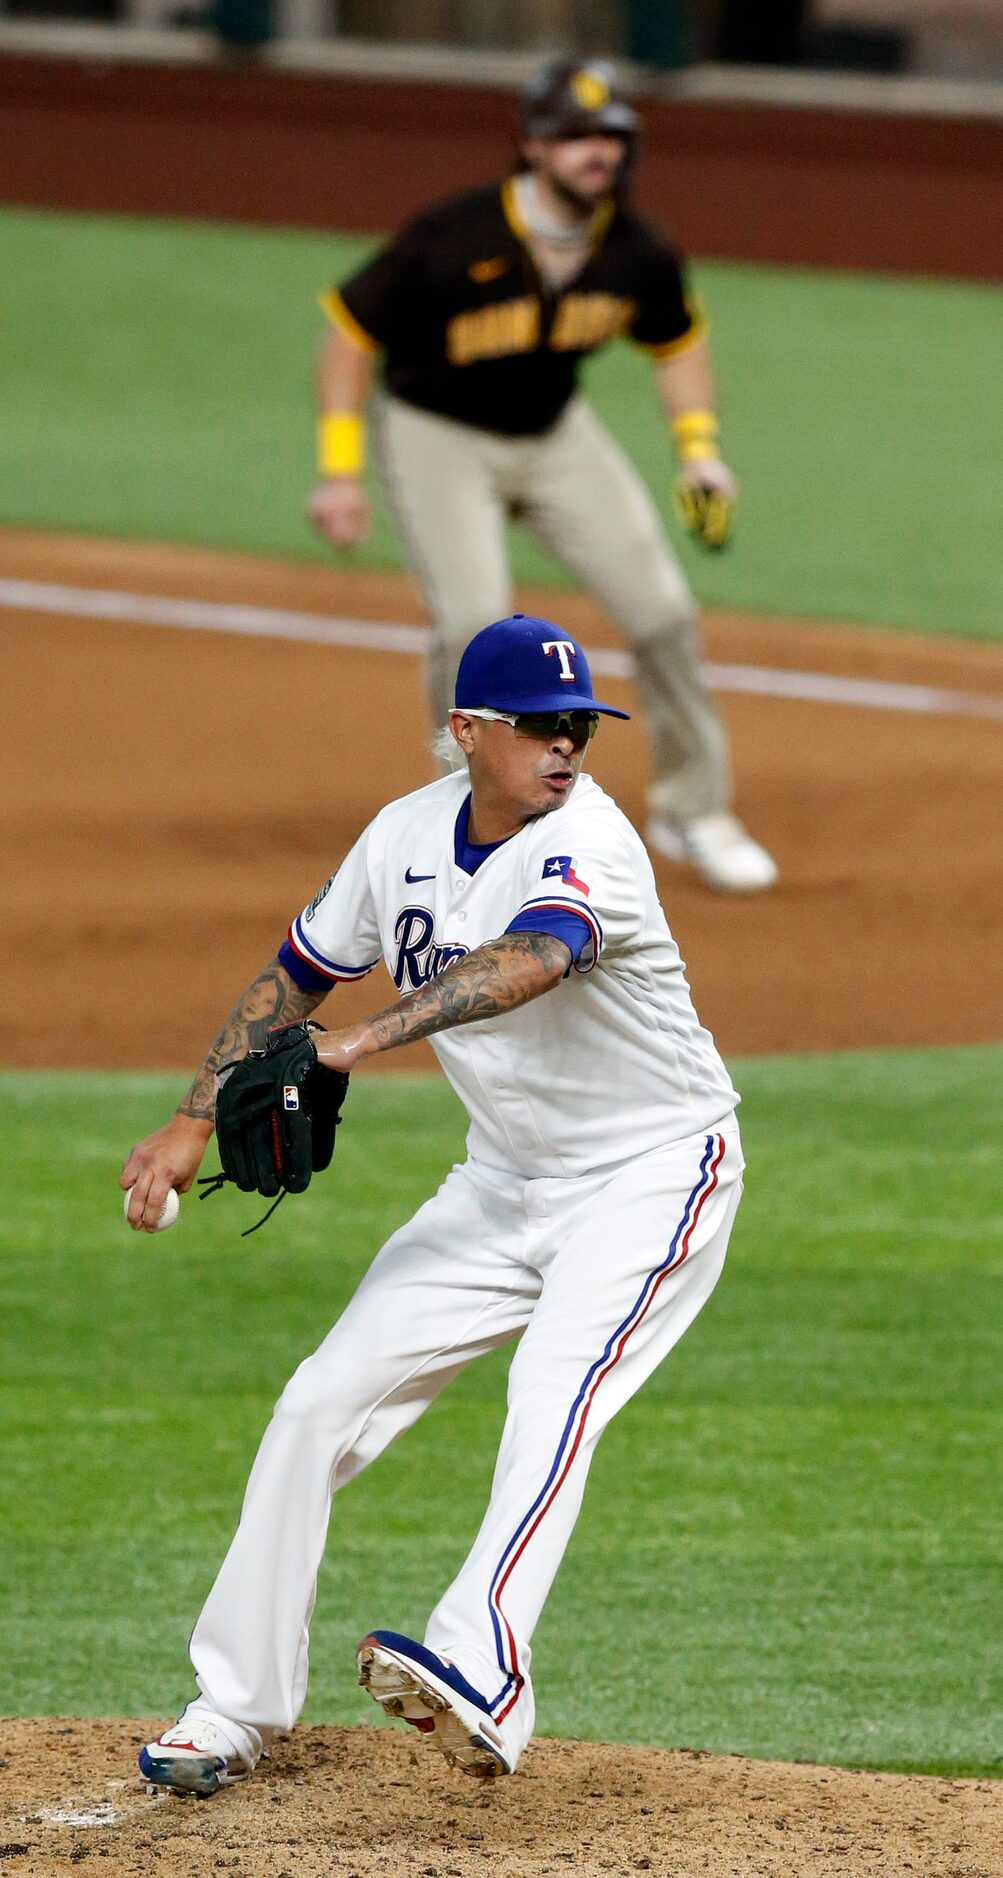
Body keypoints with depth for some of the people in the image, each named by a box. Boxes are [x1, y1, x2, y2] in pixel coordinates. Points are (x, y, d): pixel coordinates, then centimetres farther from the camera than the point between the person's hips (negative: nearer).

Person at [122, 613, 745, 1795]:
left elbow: (529, 960, -45)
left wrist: (370, 1039, -57)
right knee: (321, 1405, 2)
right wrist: (194, 1122, 2)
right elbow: (294, 978, 11)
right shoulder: (407, 838, -2)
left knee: (553, 1392, -31)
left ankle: (480, 1678, -47)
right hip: (505, 1184, 7)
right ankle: (236, 1708, 11)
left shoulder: (587, 842, -24)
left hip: (651, 1174, -7)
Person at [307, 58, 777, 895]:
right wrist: (341, 471, -21)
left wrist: (699, 446, -6)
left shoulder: (639, 255, -14)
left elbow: (678, 341, 8)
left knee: (662, 608, -1)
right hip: (437, 436, -4)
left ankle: (693, 810, 20)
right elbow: (351, 331, -17)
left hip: (555, 433, 5)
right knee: (474, 621, -22)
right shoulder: (453, 240, -28)